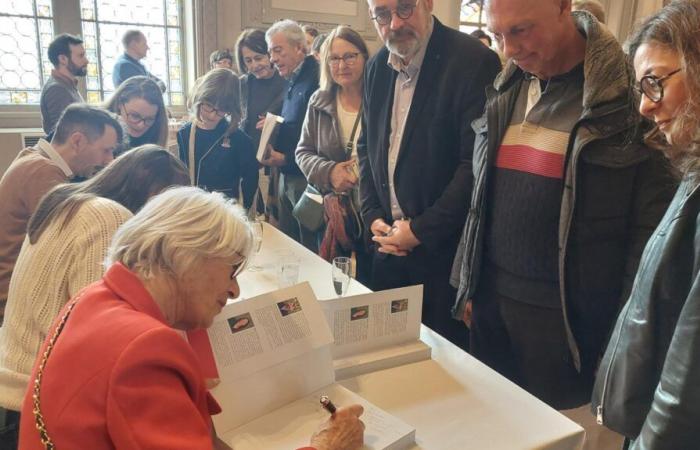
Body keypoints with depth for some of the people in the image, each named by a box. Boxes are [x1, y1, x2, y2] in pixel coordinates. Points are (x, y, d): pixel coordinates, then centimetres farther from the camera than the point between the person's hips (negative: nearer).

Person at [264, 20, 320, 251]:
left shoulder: (315, 80, -15)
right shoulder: (291, 82, 15)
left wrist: (285, 159, -19)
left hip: (306, 178, -9)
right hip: (287, 176, 9)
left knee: (309, 249, 2)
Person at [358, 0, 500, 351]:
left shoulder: (474, 62, -14)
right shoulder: (377, 68, 7)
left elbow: (477, 164, -19)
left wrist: (422, 230, -17)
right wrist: (372, 216, 2)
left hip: (444, 251, -6)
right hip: (388, 246, 6)